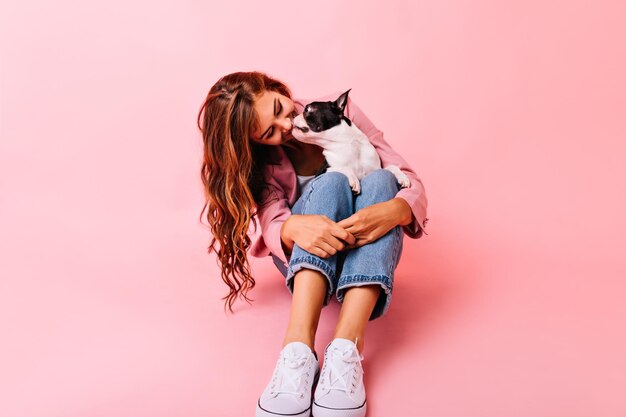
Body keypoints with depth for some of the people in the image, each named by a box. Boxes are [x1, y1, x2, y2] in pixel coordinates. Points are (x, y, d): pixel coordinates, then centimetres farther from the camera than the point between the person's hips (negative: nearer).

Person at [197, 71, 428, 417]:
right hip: (303, 260, -1)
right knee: (330, 183, -30)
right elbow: (271, 224, -26)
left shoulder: (339, 110, -9)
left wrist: (394, 211, -38)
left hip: (364, 254, 2)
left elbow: (410, 181, -15)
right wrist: (293, 228, -49)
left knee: (379, 180, -29)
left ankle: (346, 348, -45)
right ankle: (298, 349, -45)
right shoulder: (260, 163, -9)